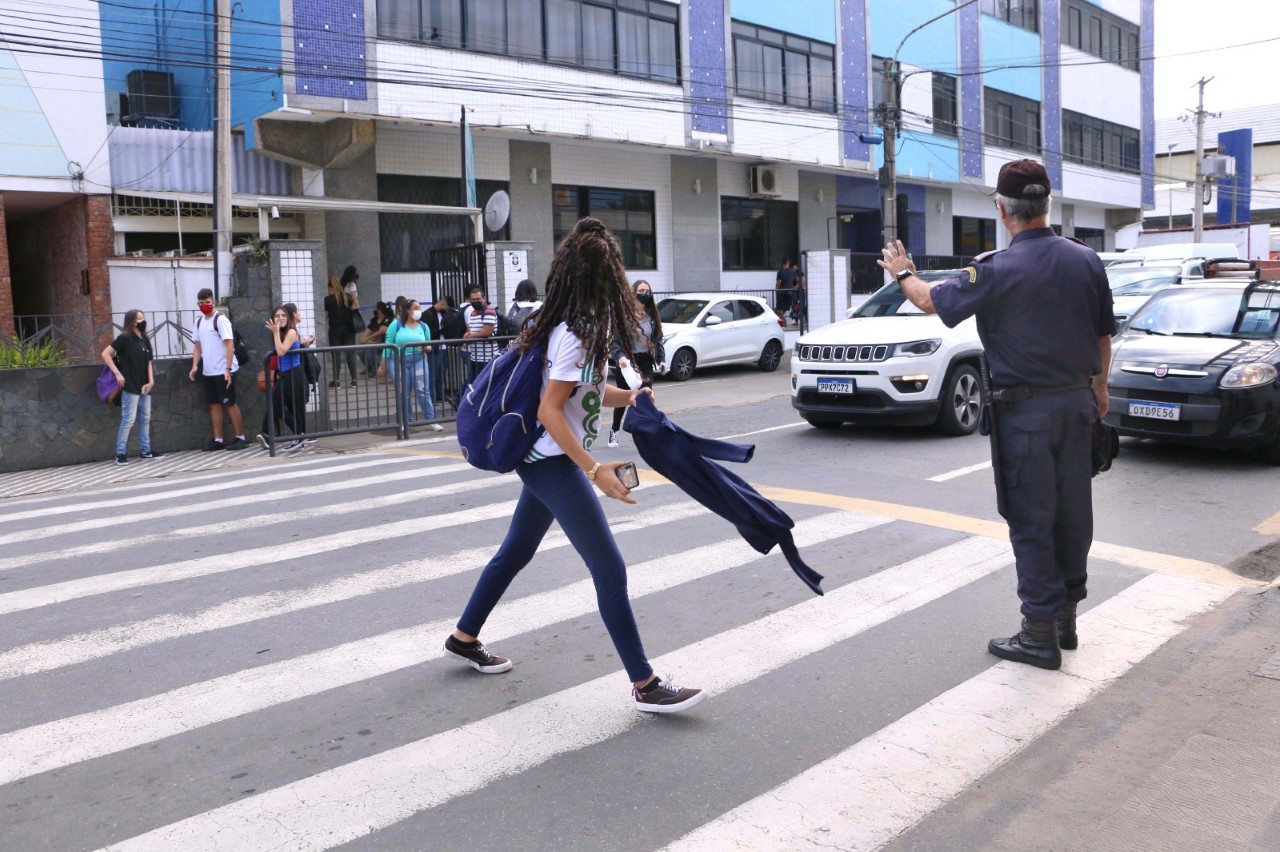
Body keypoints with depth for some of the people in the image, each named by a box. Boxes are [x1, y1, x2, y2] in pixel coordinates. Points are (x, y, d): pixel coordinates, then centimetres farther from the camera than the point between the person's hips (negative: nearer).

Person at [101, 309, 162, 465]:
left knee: (145, 419, 10)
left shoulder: (144, 340, 13)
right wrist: (117, 373, -14)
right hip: (130, 387, -7)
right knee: (128, 420, -8)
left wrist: (151, 381, 3)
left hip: (144, 386, 7)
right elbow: (105, 354, -10)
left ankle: (146, 451, 17)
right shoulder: (124, 337, -8)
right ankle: (121, 453, -3)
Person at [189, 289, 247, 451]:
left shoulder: (221, 319, -10)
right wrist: (194, 366, 5)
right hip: (208, 371, 7)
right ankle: (217, 439, 12)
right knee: (214, 404, 8)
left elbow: (230, 345, -15)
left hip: (223, 370, -7)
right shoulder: (199, 321, 12)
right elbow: (197, 346, 17)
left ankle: (240, 438, 2)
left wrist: (228, 369, -21)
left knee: (229, 404, -4)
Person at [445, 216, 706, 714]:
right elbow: (550, 410, -23)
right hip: (554, 464, -10)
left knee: (516, 552, 22)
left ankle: (464, 638, 38)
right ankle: (646, 686, -1)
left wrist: (627, 397, 2)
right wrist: (595, 471, -26)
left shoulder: (581, 324, 8)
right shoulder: (576, 333, -20)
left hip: (546, 462, 10)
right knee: (610, 570, -7)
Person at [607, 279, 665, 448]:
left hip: (646, 362, 3)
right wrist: (619, 356, -27)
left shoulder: (652, 315, 6)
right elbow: (614, 339, -12)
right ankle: (614, 431, 34)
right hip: (628, 361, -3)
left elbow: (658, 338, 12)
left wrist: (661, 359, 3)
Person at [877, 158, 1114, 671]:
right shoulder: (1085, 260, 2)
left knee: (1031, 520, 0)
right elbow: (1103, 335, 11)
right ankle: (1066, 615, 26)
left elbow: (933, 302, -3)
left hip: (1026, 408, -6)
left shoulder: (996, 270, -16)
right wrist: (1099, 386, 26)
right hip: (1078, 401, 6)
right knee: (1073, 510, 13)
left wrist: (902, 272, 17)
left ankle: (1041, 633, 5)